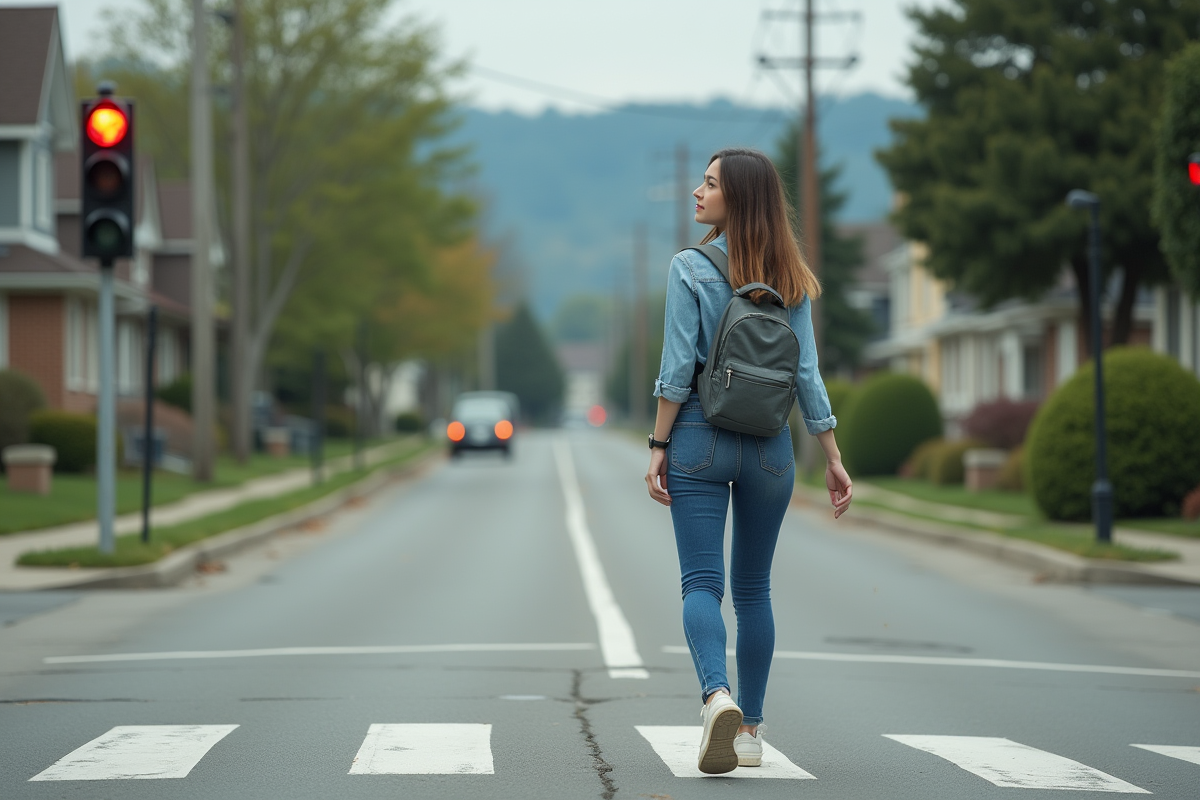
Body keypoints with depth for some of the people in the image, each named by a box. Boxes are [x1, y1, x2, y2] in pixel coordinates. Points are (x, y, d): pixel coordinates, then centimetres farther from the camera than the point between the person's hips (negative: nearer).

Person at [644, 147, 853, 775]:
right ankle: (749, 729, 16)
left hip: (701, 439, -3)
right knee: (753, 588, 13)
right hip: (770, 444, 3)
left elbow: (677, 369, -10)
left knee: (701, 582, -5)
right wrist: (833, 458, 5)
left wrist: (658, 448, -5)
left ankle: (717, 696, -30)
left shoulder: (690, 269, -7)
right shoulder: (792, 281, 4)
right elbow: (806, 373, 2)